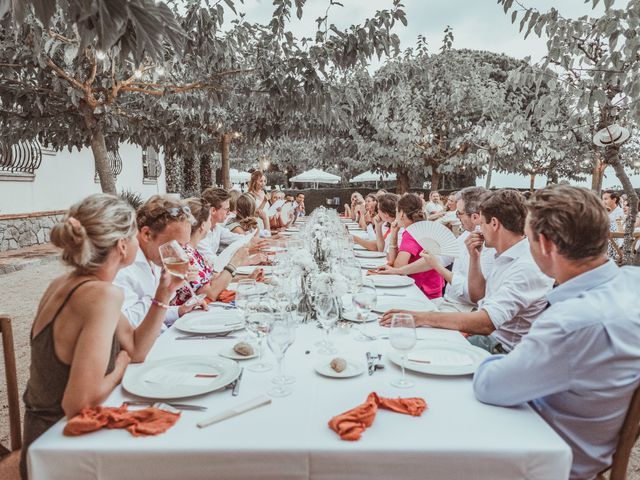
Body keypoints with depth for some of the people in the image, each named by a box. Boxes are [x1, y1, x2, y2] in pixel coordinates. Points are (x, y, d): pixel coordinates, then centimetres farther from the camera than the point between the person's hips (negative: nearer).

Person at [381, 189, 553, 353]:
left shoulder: (528, 267, -24)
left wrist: (423, 318, -30)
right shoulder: (506, 257, 7)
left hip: (505, 351, -8)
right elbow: (477, 297, 19)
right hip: (490, 337, 8)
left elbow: (485, 323, -32)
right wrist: (474, 257, 3)